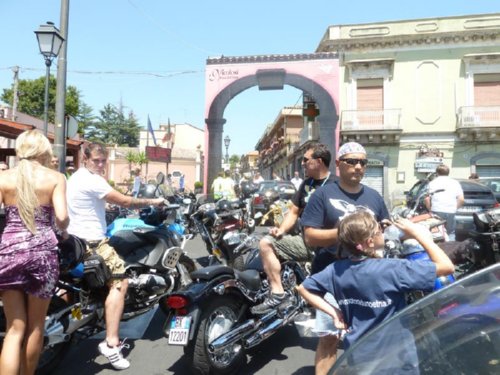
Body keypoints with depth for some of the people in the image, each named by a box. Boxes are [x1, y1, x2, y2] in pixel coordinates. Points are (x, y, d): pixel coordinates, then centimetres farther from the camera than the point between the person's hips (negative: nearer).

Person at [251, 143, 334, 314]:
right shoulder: (307, 184, 16)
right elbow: (294, 211, 19)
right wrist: (282, 229, 1)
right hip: (304, 240, 7)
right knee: (266, 243, -6)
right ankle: (277, 293, -10)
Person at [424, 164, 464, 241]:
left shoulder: (432, 183, 8)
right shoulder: (455, 182, 11)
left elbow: (426, 199, -1)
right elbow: (461, 199, 2)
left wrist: (430, 210, 11)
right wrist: (455, 208, 15)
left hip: (436, 211, -1)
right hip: (451, 212, 1)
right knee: (451, 234, 12)